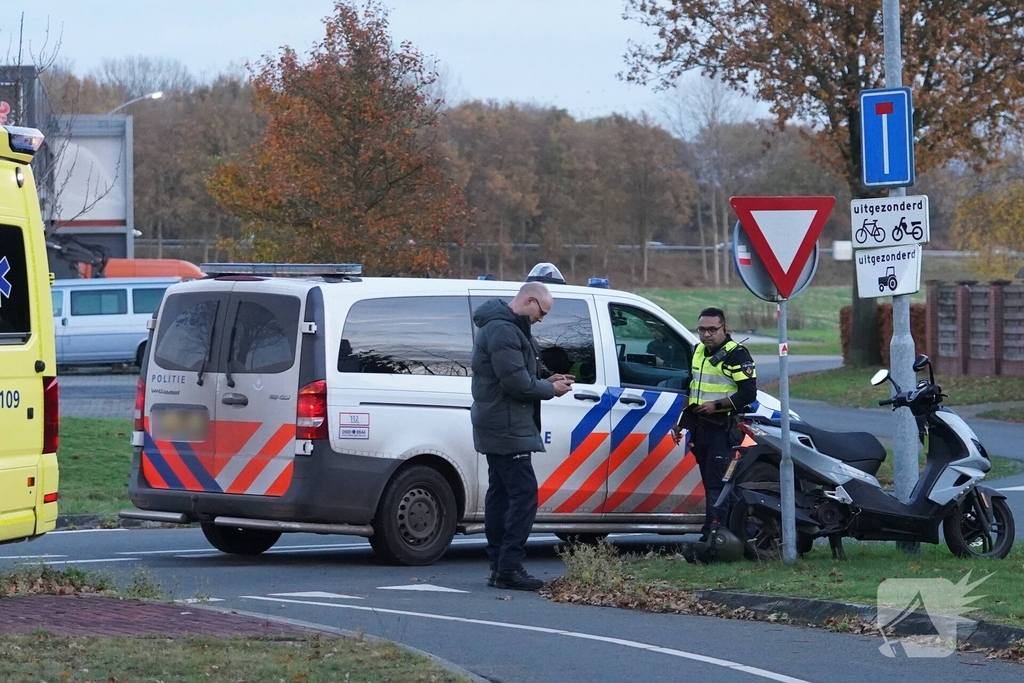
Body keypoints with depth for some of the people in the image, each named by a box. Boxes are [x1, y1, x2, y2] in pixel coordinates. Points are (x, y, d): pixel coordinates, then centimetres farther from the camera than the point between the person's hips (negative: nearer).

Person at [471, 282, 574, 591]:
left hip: (497, 427, 11)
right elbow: (516, 382, -22)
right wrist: (550, 389, -8)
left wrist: (547, 381, 10)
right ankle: (509, 567, -15)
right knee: (524, 493, -12)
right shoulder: (503, 331, -17)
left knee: (500, 493, 11)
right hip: (507, 429, -11)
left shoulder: (506, 328, 18)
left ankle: (499, 566, 14)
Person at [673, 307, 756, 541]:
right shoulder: (698, 352, 16)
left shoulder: (736, 355, -10)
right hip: (700, 428, 9)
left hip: (722, 428, -9)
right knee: (710, 484, 9)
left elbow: (749, 393, -16)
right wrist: (681, 421, 27)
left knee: (716, 485, -13)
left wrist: (716, 405, -20)